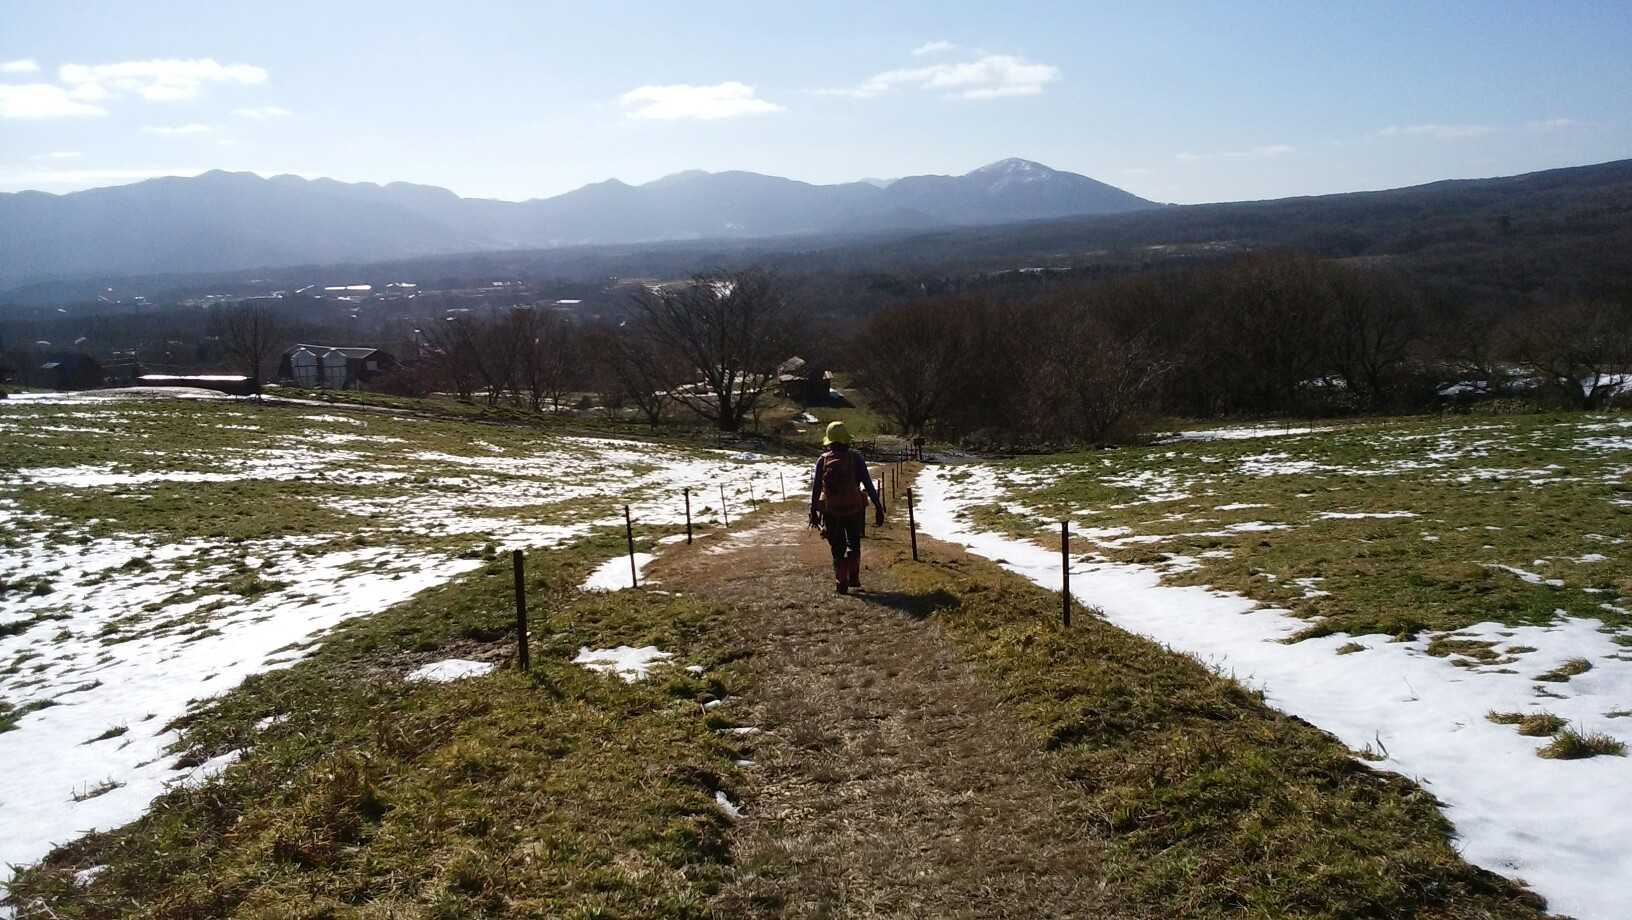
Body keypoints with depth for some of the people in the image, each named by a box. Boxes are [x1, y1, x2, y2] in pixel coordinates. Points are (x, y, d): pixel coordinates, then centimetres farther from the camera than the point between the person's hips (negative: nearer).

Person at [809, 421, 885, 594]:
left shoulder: (823, 460, -3)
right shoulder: (855, 458, -7)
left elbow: (816, 488, -3)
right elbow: (868, 485, -9)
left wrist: (813, 512, 5)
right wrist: (878, 507, -5)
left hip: (830, 510, 1)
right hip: (853, 508, -1)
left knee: (838, 548, 12)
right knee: (854, 544, 20)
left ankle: (842, 583, 10)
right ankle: (853, 578, 12)